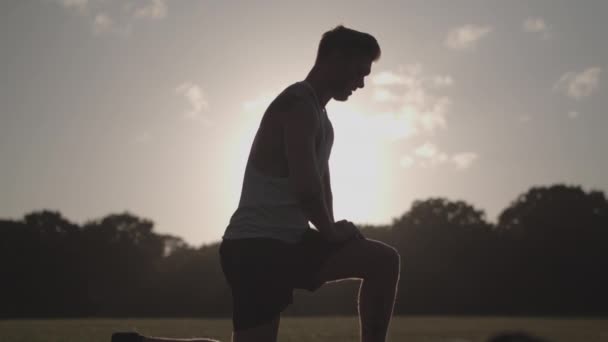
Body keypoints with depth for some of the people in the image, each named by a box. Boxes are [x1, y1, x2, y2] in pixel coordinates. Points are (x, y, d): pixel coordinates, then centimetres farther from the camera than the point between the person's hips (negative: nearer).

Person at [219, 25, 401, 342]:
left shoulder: (318, 115, 18)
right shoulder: (298, 105, -14)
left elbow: (320, 184, 29)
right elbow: (306, 189, -25)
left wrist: (331, 232, 14)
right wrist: (330, 231, -8)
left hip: (289, 243, 9)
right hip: (256, 248, -9)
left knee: (384, 261, 1)